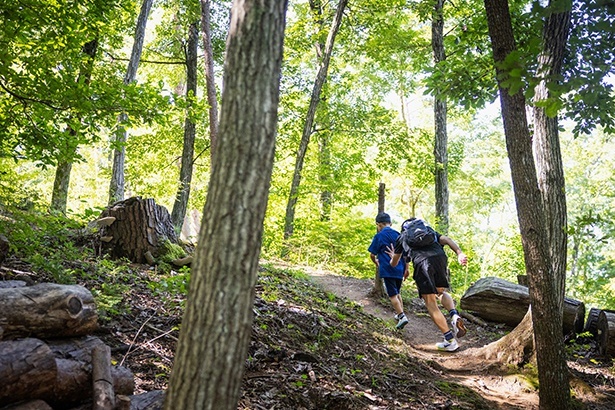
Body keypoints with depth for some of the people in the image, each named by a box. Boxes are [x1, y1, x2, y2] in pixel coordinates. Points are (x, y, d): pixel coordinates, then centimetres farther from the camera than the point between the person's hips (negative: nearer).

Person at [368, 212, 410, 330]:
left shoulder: (379, 236, -5)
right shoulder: (398, 235, 8)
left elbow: (372, 255, -1)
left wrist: (376, 263, 20)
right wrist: (406, 268, 13)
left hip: (387, 269, -5)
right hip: (400, 269, 5)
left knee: (392, 295, -3)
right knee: (398, 293, 21)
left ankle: (402, 316, -15)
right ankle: (400, 314, 24)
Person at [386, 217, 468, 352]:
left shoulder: (402, 237, 32)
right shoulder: (430, 231, 36)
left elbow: (394, 264, 39)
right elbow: (447, 239, 14)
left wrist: (393, 256, 62)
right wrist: (459, 253, -1)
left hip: (422, 262, -3)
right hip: (440, 258, 3)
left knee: (431, 303, 3)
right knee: (441, 292, 27)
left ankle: (450, 341, -3)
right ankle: (454, 316, -2)